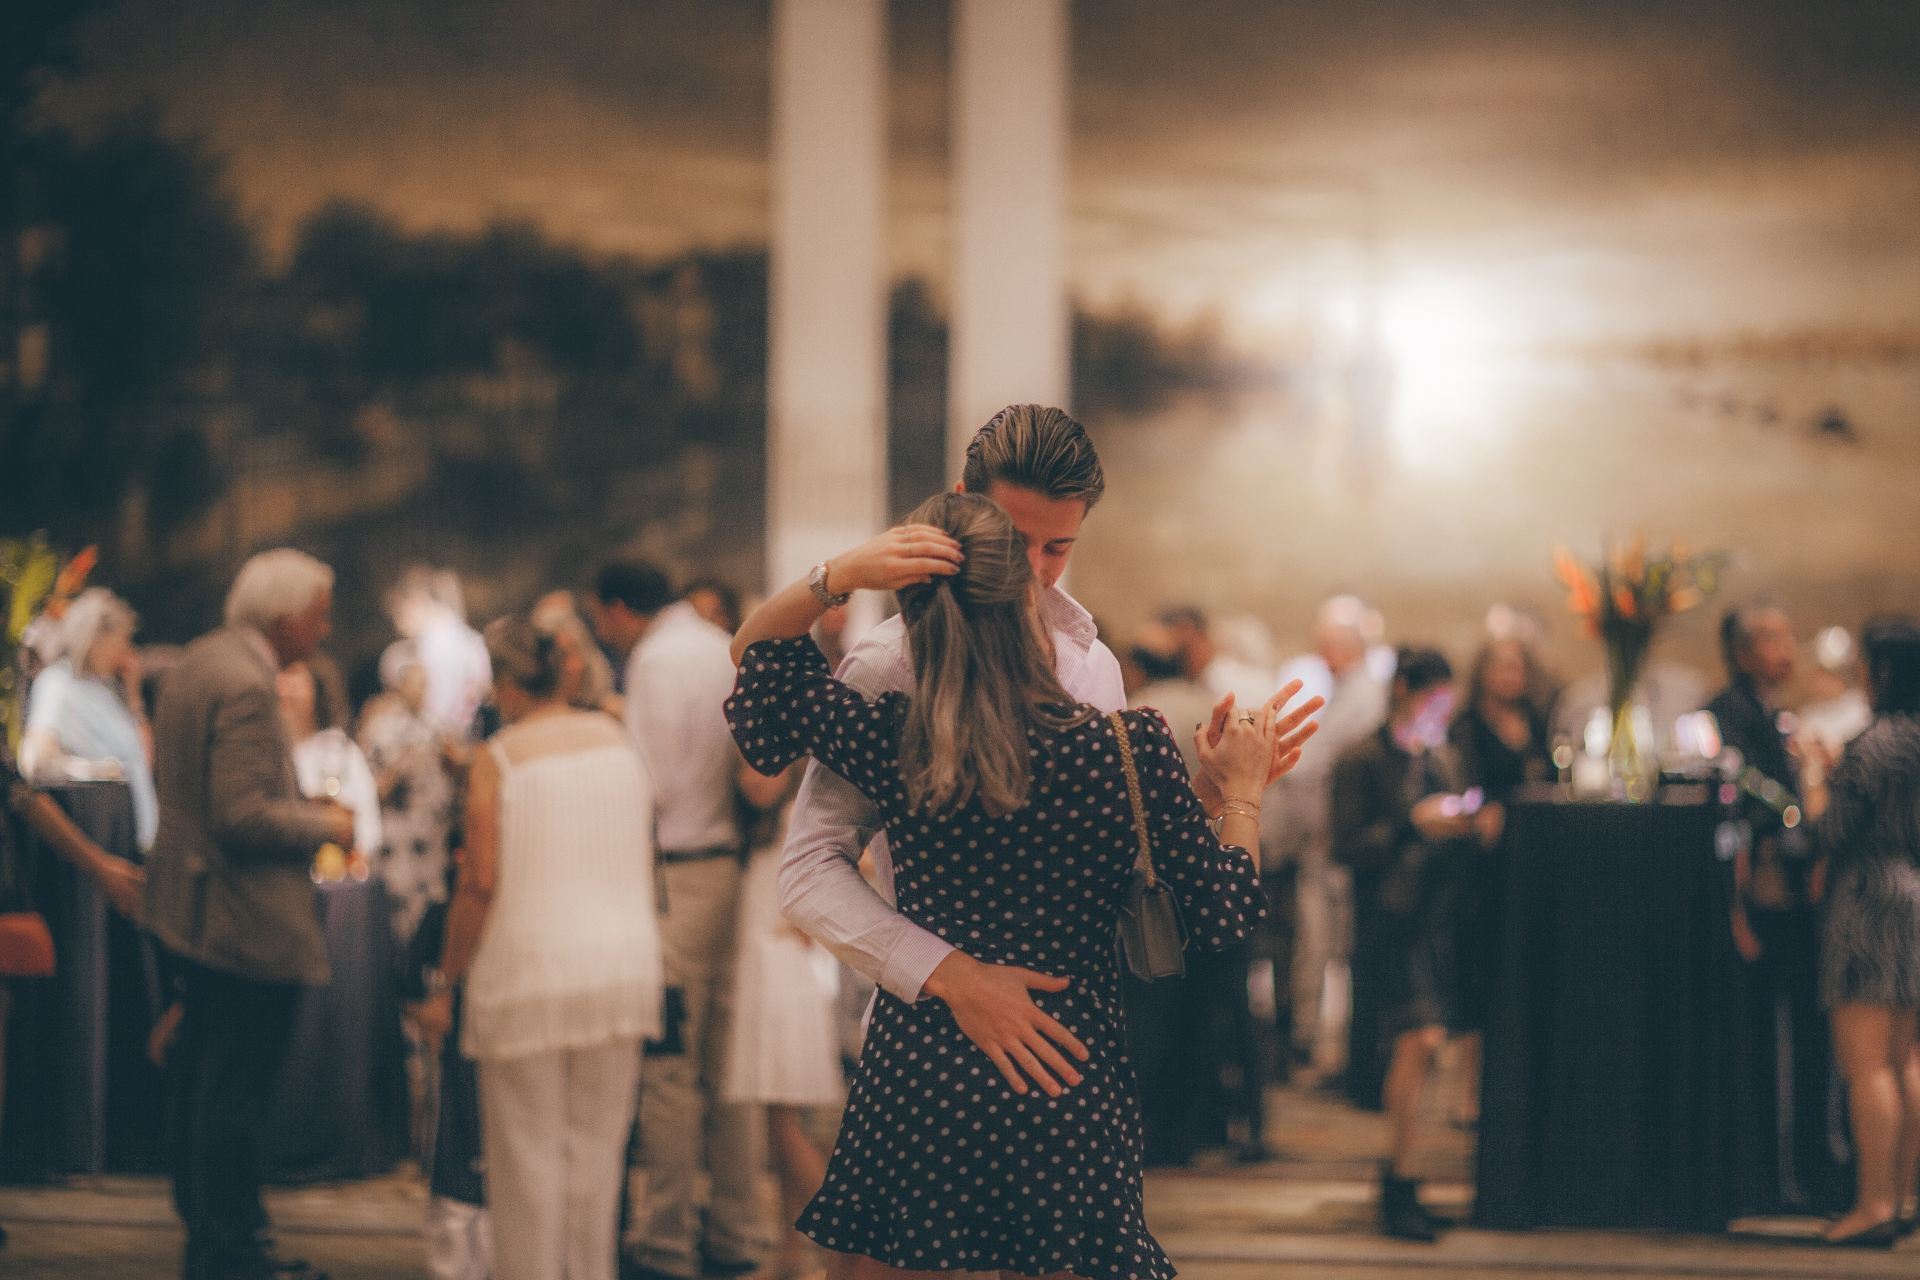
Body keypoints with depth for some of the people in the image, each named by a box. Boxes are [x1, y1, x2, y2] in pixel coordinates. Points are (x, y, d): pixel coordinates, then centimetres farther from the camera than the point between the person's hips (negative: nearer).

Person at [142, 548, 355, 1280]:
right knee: (236, 1090, -4)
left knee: (199, 1079, 17)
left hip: (192, 910, 11)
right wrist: (324, 825, -11)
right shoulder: (245, 685, -22)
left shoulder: (200, 661, 10)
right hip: (248, 920, -11)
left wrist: (300, 806, 14)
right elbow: (244, 816, -26)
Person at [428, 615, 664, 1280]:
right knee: (596, 1149, 11)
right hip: (623, 968, 5)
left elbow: (481, 883, -12)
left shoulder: (499, 759, -9)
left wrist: (448, 983, -5)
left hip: (530, 970, -5)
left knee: (526, 1156, 3)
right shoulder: (618, 740, 7)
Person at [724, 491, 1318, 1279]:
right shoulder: (1131, 749, -12)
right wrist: (1242, 792, 14)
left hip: (911, 1089, 1)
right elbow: (1222, 918, -1)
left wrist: (835, 578, -6)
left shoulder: (890, 744, -8)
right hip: (1068, 1107, -1)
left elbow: (755, 654, 10)